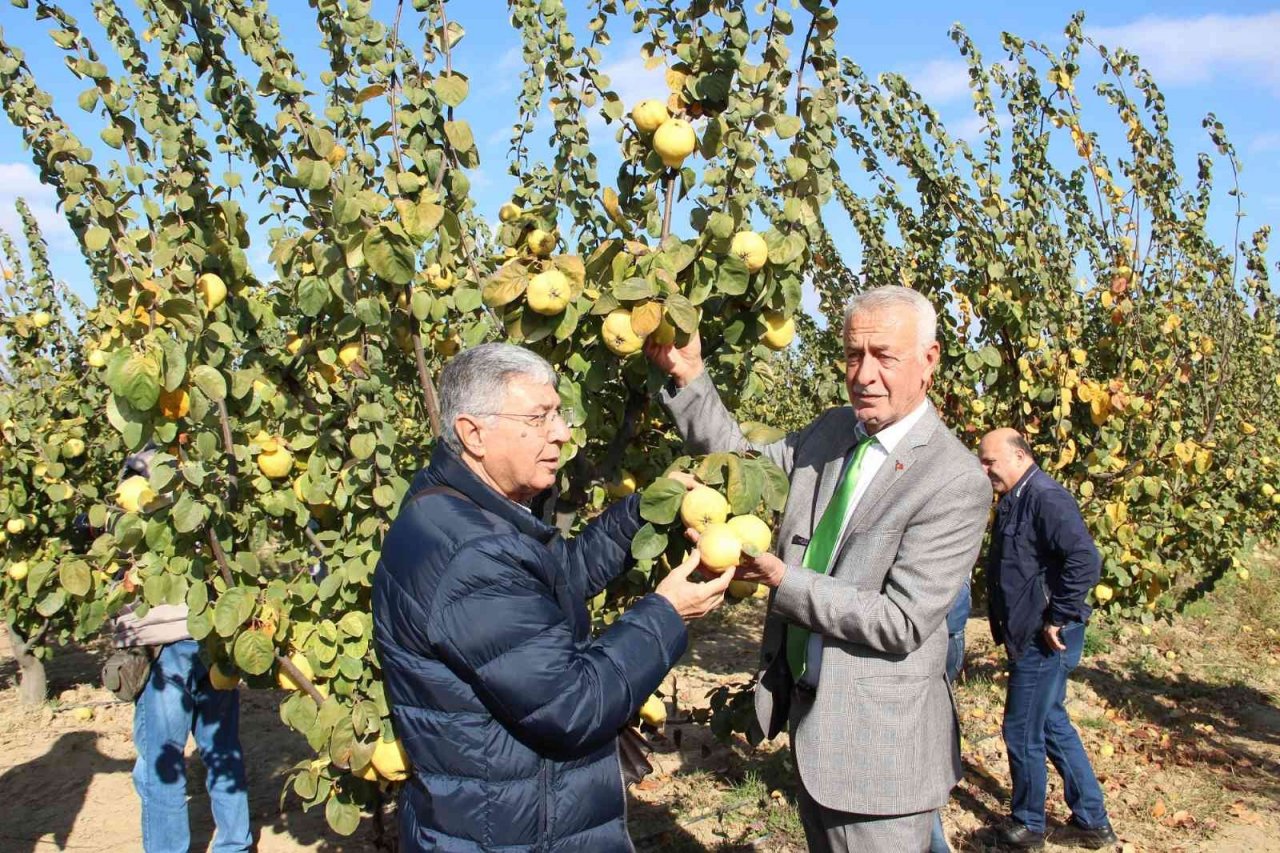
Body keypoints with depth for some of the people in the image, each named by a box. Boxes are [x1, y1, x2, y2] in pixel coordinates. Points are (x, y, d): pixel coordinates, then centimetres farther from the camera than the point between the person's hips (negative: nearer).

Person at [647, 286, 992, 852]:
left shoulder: (956, 482, -20)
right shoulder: (830, 432, 3)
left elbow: (902, 621, -23)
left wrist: (782, 579, -23)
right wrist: (687, 376, -6)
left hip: (878, 743, -7)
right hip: (807, 712, 7)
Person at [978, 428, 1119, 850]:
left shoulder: (1046, 499, -19)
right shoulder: (1015, 502, 12)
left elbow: (1085, 561, -29)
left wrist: (1058, 620, -22)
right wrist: (1004, 621, 12)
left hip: (1045, 640, -10)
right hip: (1028, 637, 10)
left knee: (1022, 732, 3)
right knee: (1051, 724, 19)